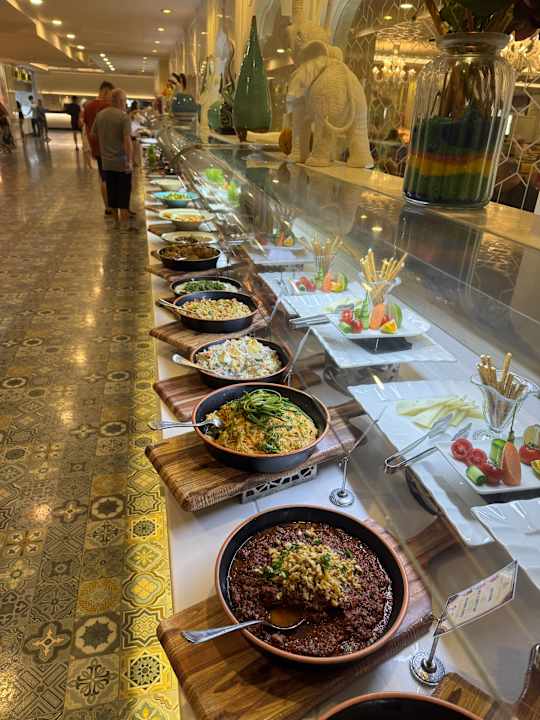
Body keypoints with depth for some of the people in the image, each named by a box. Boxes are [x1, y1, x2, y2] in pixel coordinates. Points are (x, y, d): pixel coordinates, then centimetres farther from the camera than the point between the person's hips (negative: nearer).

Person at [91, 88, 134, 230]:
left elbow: (92, 134, 14)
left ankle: (116, 219, 25)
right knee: (124, 192, 1)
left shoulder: (100, 114, 5)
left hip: (106, 162, 6)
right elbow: (127, 141, -21)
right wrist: (130, 161, -19)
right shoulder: (124, 117, -14)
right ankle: (125, 223, -1)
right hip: (122, 162, -6)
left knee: (111, 191, 15)